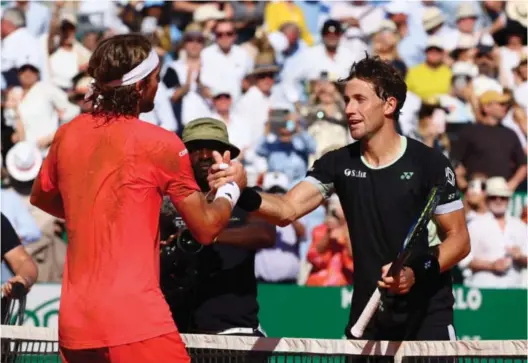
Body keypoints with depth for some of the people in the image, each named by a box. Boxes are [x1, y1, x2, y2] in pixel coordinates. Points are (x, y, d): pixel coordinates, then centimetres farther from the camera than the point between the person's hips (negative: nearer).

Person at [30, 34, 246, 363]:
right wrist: (232, 187, 16)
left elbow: (41, 197, 27)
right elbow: (206, 228, -2)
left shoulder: (68, 134, 7)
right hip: (135, 322, -6)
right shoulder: (160, 143, -8)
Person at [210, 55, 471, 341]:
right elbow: (287, 211, -7)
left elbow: (459, 239, -4)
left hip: (427, 317, -4)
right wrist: (241, 193, -26)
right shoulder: (338, 163, 4)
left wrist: (419, 272, -22)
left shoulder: (429, 163, -8)